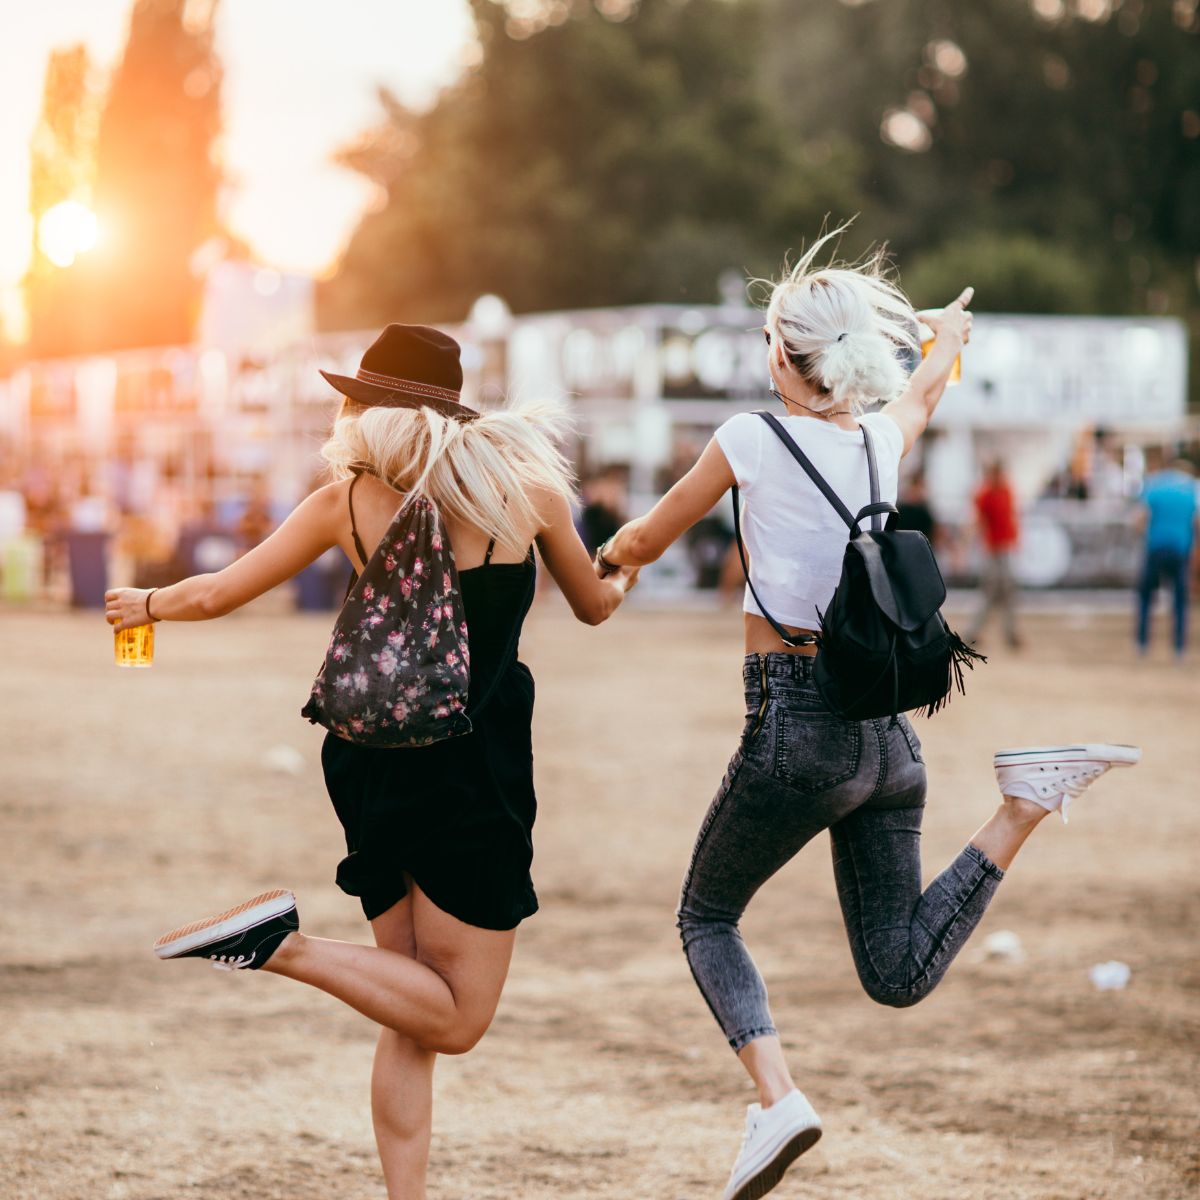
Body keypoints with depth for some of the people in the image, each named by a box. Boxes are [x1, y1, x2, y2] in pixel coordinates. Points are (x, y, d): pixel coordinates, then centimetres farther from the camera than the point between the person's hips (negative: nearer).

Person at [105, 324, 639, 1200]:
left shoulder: (346, 503, 2)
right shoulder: (528, 487, -2)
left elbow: (219, 595, 6)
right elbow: (595, 607, 13)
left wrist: (147, 604, 27)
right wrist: (623, 575, 37)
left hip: (374, 766, 4)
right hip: (473, 769, -4)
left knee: (411, 1023, 15)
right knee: (455, 1019, 2)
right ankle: (288, 944, -16)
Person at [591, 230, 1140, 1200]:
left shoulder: (753, 441, -6)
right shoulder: (885, 438, 7)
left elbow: (644, 542, 8)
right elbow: (923, 394, 33)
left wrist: (608, 558, 31)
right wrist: (948, 338, 55)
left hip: (798, 726, -5)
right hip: (889, 727, 5)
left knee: (707, 916, 16)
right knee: (899, 973, 10)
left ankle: (777, 1095, -7)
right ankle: (1024, 805, -10)